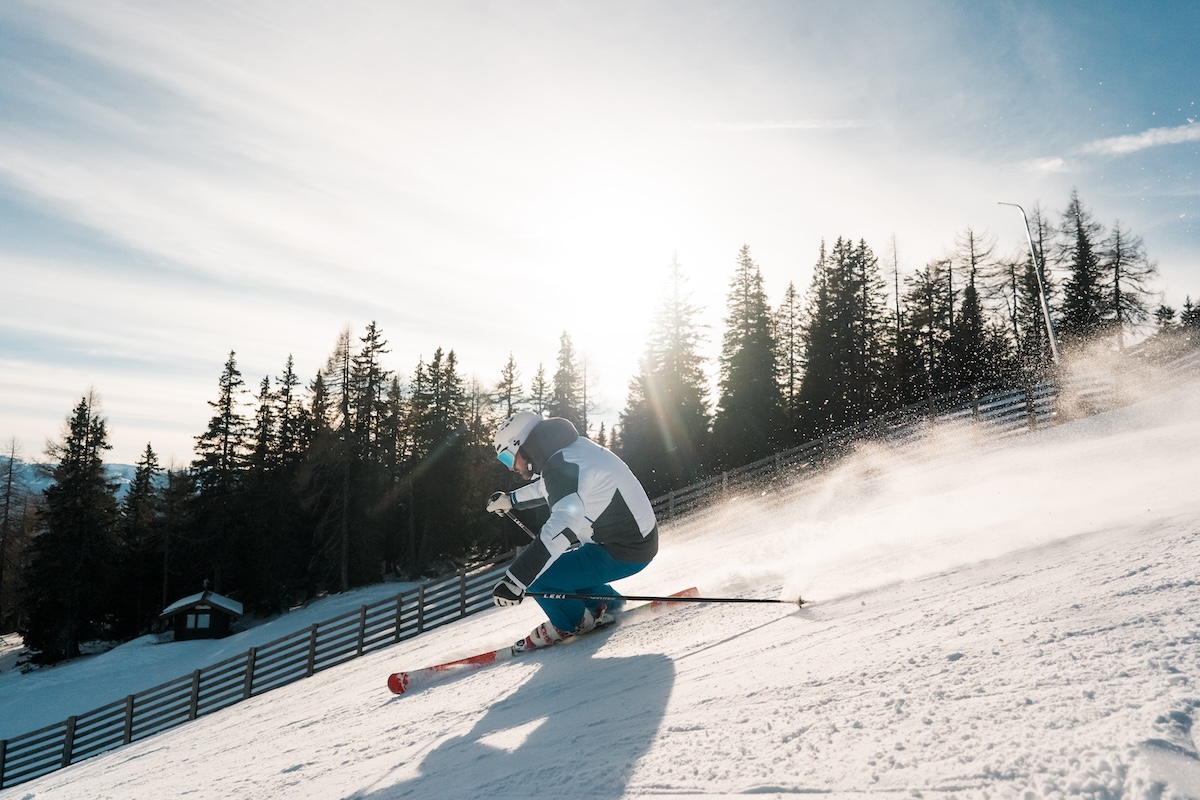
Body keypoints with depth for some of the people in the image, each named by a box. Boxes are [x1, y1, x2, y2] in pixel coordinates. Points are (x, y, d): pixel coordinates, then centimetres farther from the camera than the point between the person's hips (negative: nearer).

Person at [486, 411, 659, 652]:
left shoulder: (561, 464, -22)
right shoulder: (571, 448, 7)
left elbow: (562, 527, -36)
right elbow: (548, 488, 30)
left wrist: (515, 580, -38)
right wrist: (511, 500, 41)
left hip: (622, 553, -10)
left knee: (537, 575, -12)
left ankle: (570, 623, 12)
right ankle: (605, 603, 25)